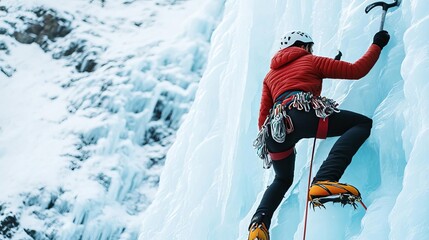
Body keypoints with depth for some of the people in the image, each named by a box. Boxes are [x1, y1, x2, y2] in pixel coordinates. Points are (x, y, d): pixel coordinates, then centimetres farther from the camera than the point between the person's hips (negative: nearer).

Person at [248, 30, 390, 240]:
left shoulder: (270, 75, 36)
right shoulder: (312, 61, 24)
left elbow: (263, 118, 28)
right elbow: (357, 70, 19)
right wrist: (377, 45, 32)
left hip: (274, 127, 6)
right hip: (303, 114, -6)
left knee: (283, 179, 29)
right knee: (363, 123, -3)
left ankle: (260, 221, 0)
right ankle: (324, 181, -29)